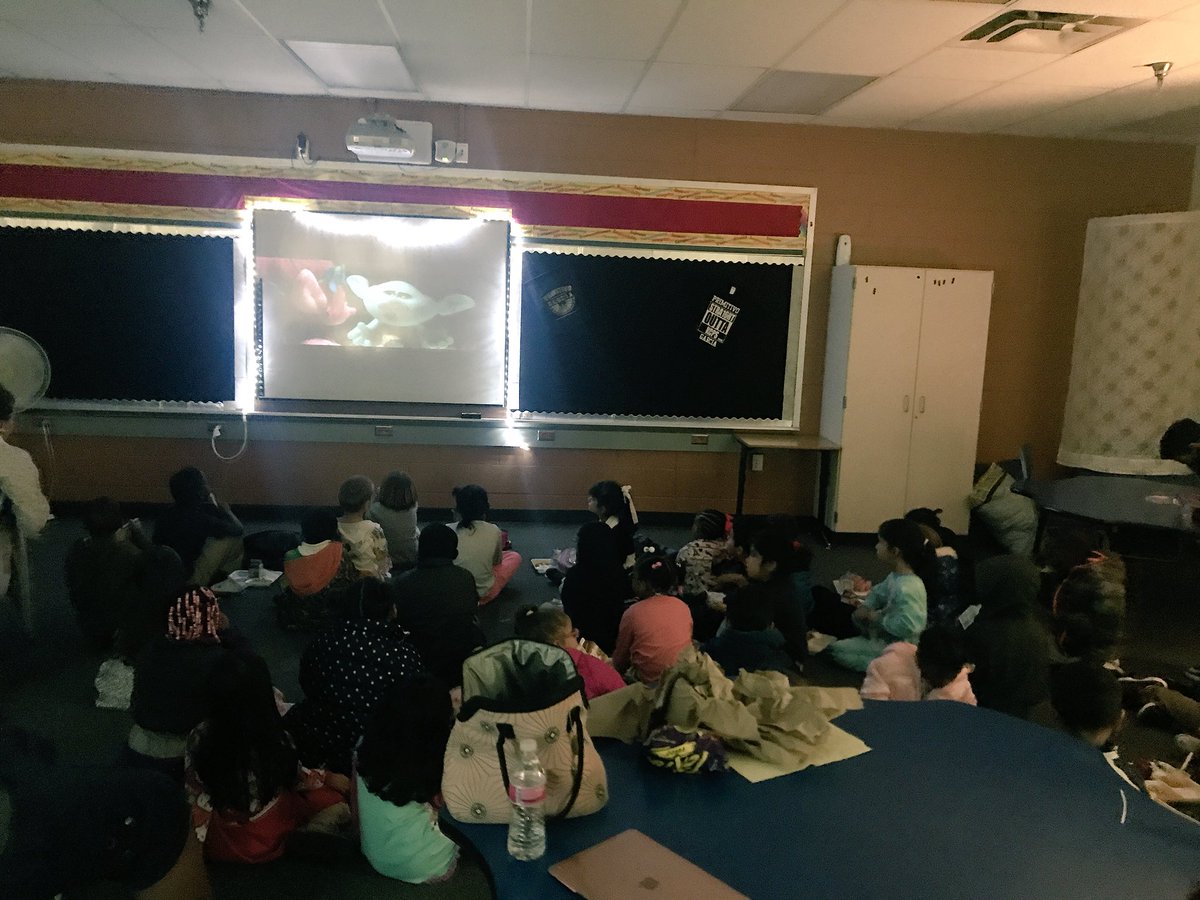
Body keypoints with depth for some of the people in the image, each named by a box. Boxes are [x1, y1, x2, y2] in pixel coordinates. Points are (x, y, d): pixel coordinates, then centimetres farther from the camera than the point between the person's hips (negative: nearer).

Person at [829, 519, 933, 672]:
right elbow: (879, 592, 15)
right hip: (885, 635, 10)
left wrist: (877, 618, -24)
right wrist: (866, 607, -5)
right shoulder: (895, 577, -2)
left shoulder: (907, 588, -33)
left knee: (837, 650, -9)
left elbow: (908, 626, -39)